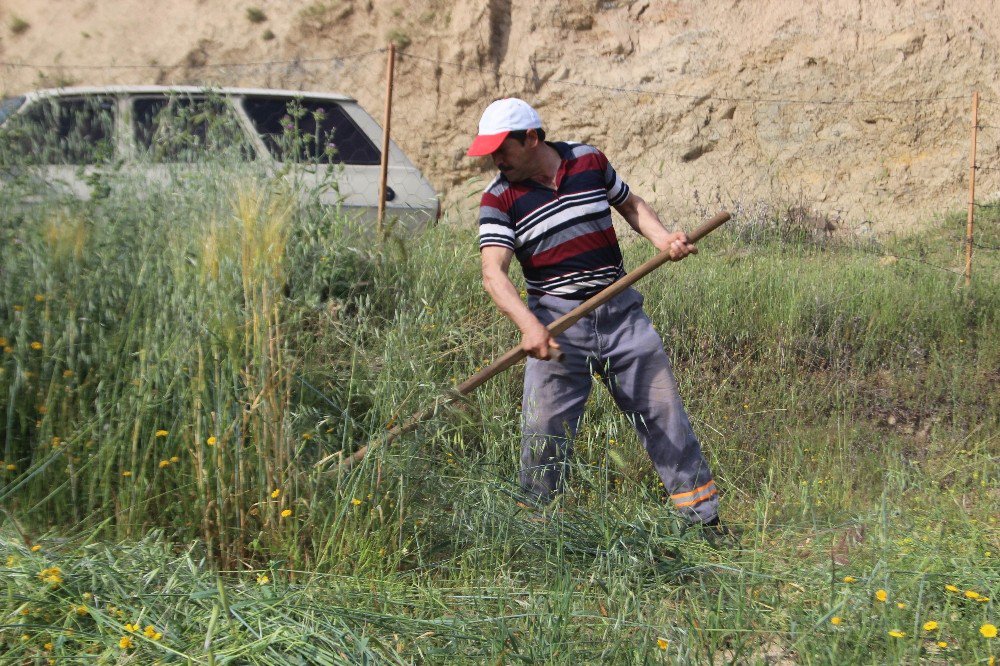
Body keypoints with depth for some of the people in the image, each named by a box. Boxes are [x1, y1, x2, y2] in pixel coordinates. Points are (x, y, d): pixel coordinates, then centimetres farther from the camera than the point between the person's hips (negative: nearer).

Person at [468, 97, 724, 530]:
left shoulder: (590, 161, 2)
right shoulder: (498, 199, -6)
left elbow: (630, 205, 19)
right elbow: (494, 273, -18)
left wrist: (662, 238, -1)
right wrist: (529, 327, -34)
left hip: (620, 312, 2)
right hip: (557, 324, -2)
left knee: (664, 410, 7)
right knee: (544, 430, -5)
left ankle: (705, 519, 20)